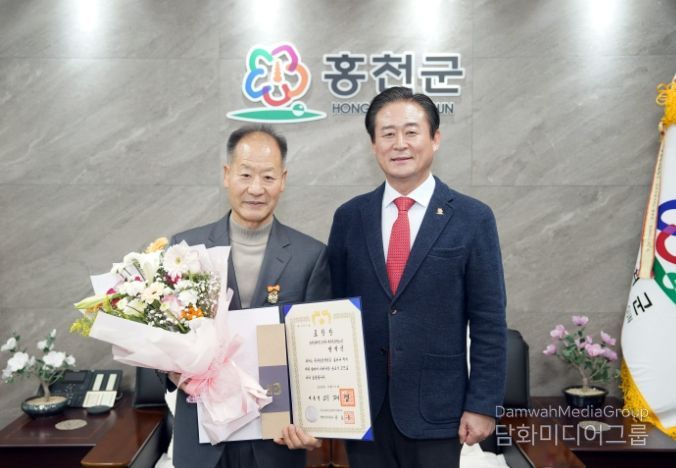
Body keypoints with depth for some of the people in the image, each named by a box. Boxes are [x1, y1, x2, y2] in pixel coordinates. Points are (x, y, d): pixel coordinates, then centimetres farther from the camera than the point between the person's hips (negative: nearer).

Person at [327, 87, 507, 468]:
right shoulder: (349, 217, 2)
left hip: (435, 407, -2)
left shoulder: (473, 219, -5)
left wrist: (483, 405, -6)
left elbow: (489, 323, -4)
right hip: (362, 405, 2)